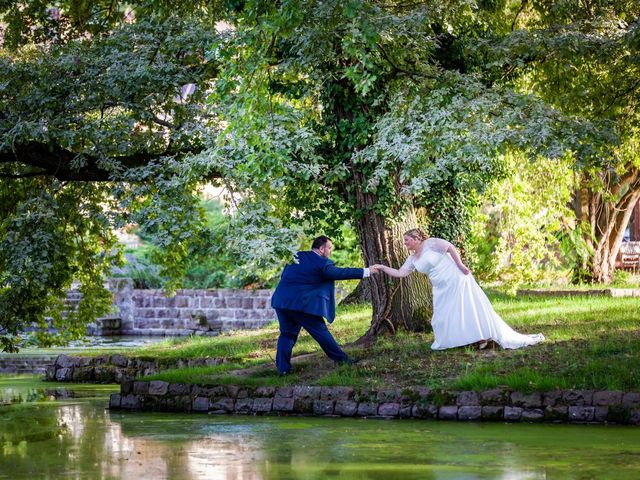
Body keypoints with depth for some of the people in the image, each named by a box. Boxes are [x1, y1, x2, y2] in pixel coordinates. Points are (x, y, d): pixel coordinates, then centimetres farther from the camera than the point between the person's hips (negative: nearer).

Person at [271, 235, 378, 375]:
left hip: (281, 300, 6)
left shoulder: (297, 257, 13)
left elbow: (284, 276, 19)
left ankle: (283, 367, 5)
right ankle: (341, 359, 13)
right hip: (302, 304, -6)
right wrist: (366, 272, -3)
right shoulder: (322, 264, -7)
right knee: (320, 332, 4)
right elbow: (340, 273, -8)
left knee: (287, 333, 13)